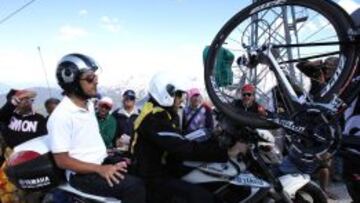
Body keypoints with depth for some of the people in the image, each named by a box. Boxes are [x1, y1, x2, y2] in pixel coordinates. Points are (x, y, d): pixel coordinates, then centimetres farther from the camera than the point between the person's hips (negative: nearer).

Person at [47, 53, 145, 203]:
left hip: (103, 161, 9)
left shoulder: (89, 104, 8)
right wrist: (99, 169, -25)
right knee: (134, 187, -23)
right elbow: (62, 161, -19)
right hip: (82, 174, -9)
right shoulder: (61, 116, -20)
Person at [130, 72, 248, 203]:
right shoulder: (155, 119, -21)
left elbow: (179, 141, 14)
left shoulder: (154, 114, 13)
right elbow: (183, 149, -31)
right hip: (153, 179, -10)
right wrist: (226, 152, -30)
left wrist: (213, 137, 10)